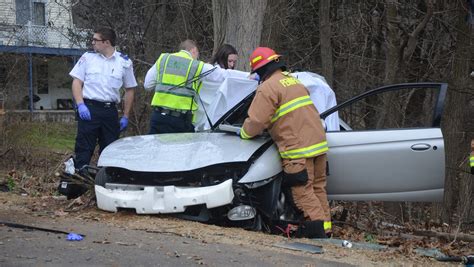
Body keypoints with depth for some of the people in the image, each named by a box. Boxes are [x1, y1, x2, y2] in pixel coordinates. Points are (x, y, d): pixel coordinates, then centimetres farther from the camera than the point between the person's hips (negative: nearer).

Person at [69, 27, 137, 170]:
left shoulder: (124, 62, 6)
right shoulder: (88, 57, 5)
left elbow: (129, 90, 12)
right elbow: (77, 82, 4)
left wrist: (125, 116, 9)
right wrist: (80, 105, -11)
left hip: (110, 110, 2)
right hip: (89, 109, -2)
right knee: (84, 149, -4)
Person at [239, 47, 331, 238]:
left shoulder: (268, 88, -8)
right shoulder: (293, 81, 20)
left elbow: (256, 121, -12)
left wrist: (244, 133, 8)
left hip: (298, 147, -8)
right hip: (318, 142, 8)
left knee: (303, 191, -4)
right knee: (318, 188, 12)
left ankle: (316, 226, -10)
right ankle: (325, 226, 13)